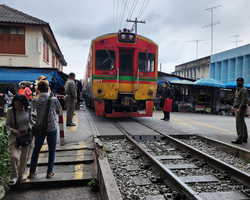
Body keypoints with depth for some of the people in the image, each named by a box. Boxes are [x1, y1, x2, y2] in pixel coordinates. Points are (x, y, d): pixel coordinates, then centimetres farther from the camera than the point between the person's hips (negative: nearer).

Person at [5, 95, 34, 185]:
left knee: (24, 157, 7)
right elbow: (7, 124, -4)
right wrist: (11, 129, -24)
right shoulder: (10, 111, -13)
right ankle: (13, 176, 10)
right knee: (14, 156, -16)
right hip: (15, 135, -2)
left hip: (27, 134, 3)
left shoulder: (28, 109, -5)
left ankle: (21, 174, 31)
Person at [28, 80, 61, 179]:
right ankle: (49, 172, 16)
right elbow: (58, 112, 2)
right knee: (52, 150, 12)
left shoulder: (34, 101, -8)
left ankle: (32, 172, 25)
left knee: (36, 149, 17)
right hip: (52, 127, -2)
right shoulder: (54, 99, -12)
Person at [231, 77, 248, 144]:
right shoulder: (237, 90, 19)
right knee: (242, 123, 14)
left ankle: (239, 139, -11)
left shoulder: (244, 90, -10)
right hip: (236, 108, 10)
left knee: (239, 123, -12)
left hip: (241, 109, -10)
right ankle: (244, 138, 22)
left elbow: (244, 100, -19)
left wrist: (240, 108, -25)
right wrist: (233, 107, 17)